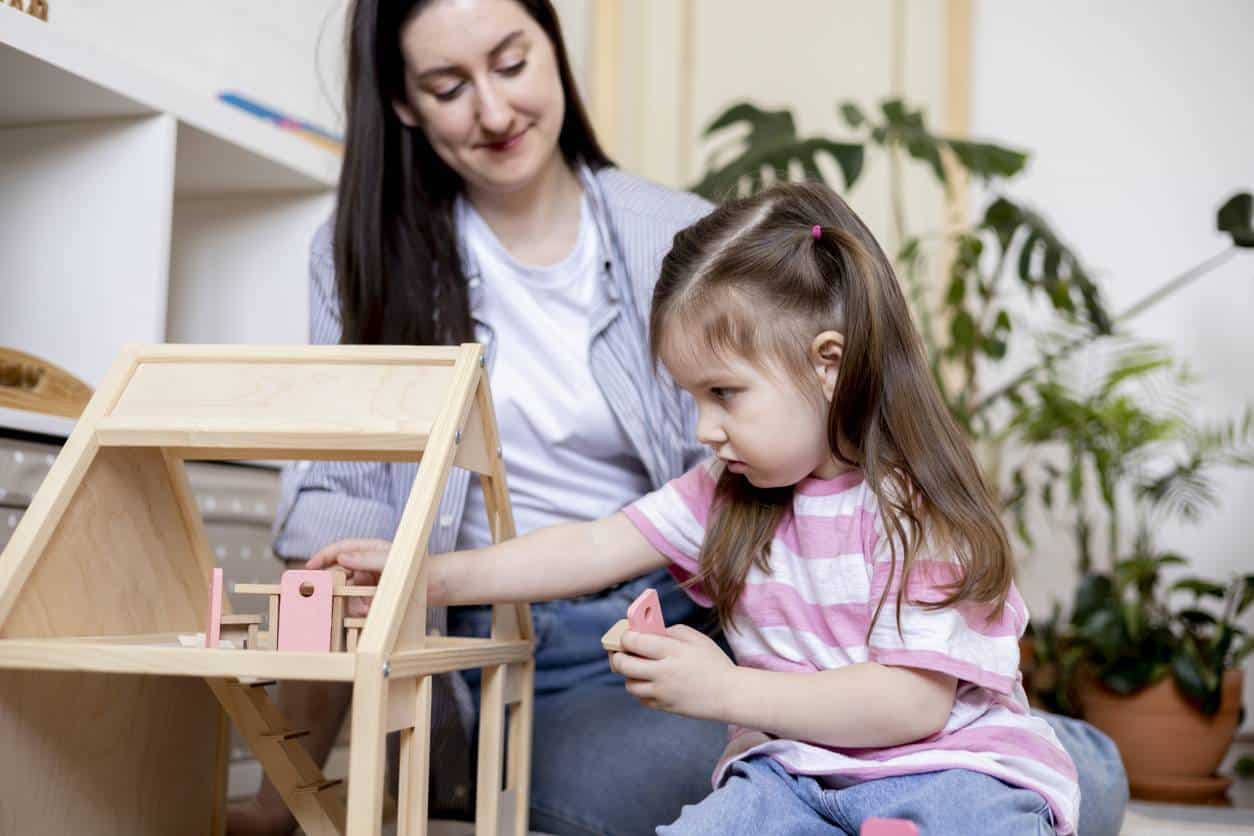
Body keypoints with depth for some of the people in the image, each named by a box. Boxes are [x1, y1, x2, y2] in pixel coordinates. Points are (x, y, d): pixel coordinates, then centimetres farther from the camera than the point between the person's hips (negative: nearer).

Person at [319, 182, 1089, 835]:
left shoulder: (919, 514, -15)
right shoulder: (729, 492, 6)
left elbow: (913, 704, -20)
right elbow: (597, 548, 6)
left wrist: (727, 692, -21)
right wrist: (433, 577, -1)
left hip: (949, 762, -5)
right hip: (794, 765, 6)